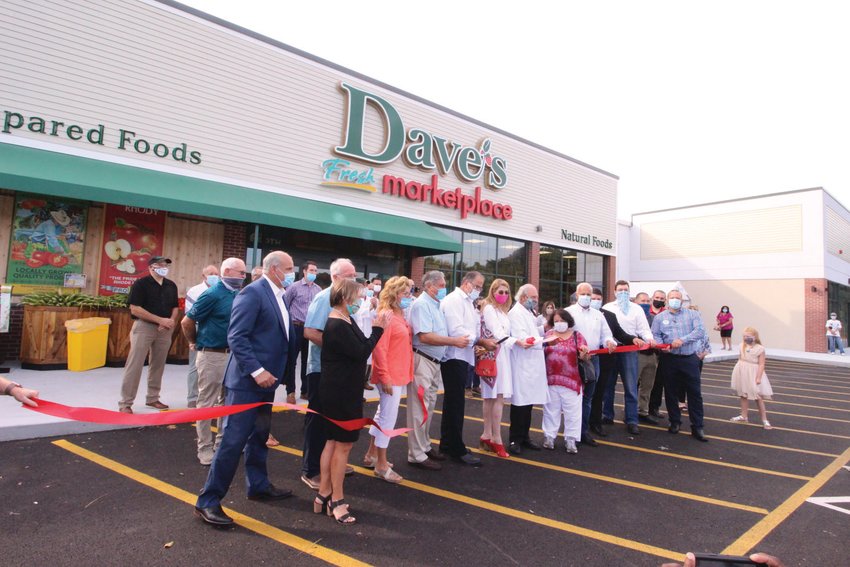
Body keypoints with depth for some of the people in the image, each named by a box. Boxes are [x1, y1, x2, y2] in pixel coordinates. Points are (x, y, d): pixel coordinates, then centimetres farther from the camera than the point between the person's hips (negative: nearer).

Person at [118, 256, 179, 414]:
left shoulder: (171, 286, 10)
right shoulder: (141, 284, -7)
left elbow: (175, 308, 15)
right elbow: (135, 309, -14)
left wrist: (170, 322, -6)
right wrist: (160, 320, -17)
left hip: (164, 330, 6)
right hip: (144, 327, -5)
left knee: (158, 365, 11)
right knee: (135, 365, -5)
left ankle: (152, 398, 22)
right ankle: (125, 403, 1)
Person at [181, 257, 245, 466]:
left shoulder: (239, 294, 5)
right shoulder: (212, 294, -15)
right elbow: (187, 322, -11)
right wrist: (195, 343, 3)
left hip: (232, 354, 7)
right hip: (212, 355, -7)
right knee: (207, 403, 4)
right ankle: (205, 448, 15)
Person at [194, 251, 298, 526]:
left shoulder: (278, 295, 13)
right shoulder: (253, 292, -14)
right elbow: (236, 337, -20)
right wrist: (256, 371, -24)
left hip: (266, 379, 9)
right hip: (247, 379, -9)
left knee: (259, 435, 20)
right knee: (234, 439, -4)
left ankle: (258, 485, 35)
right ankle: (208, 501, 7)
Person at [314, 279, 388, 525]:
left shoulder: (344, 322, 9)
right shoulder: (338, 326, -22)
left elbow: (359, 347, 10)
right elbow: (362, 352, -22)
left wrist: (375, 328, 2)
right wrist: (378, 328, -14)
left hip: (343, 391, 11)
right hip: (341, 393, -11)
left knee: (333, 442, 16)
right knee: (343, 445, 0)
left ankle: (323, 495, 26)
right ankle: (337, 500, 12)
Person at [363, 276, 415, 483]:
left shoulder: (400, 316, 12)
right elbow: (379, 349, -20)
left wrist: (405, 373, 11)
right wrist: (385, 377, -21)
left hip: (399, 375, 9)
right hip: (390, 376, -9)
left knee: (382, 415, 18)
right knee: (388, 418, -2)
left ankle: (371, 455, 31)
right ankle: (381, 465, 10)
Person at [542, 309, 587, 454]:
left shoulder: (576, 336, 1)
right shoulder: (548, 335, 5)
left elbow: (585, 358, -3)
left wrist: (584, 353, -24)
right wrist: (546, 344, -12)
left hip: (571, 380, -1)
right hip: (551, 379, 1)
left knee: (572, 410, 4)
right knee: (551, 409, 11)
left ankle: (570, 439, 14)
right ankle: (549, 436, 21)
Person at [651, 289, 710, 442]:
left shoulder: (692, 314, 7)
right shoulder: (659, 317, 9)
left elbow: (700, 331, -8)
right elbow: (655, 335, 1)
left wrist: (682, 340, -20)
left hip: (690, 359, -1)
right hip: (669, 359, 1)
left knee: (695, 393, -1)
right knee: (670, 392, 8)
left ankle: (697, 427, 7)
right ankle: (675, 422, 23)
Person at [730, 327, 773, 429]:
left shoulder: (759, 348, -14)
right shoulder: (742, 346, 2)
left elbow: (761, 364, -14)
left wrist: (758, 377, -18)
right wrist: (737, 371, 10)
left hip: (753, 374, -5)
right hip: (742, 374, 6)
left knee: (758, 397, 1)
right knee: (743, 395, 15)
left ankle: (764, 419, 11)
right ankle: (744, 416, 27)